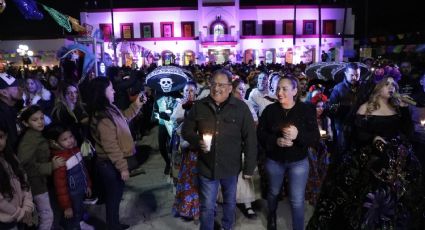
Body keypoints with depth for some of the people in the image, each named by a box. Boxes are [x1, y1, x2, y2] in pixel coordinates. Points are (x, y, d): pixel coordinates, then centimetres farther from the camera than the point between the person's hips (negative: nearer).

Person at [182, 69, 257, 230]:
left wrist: (249, 168, -5)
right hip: (206, 166, 0)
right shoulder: (199, 106, -5)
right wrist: (198, 142, -15)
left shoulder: (241, 108, -10)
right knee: (207, 206, 11)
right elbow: (186, 130, 6)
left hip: (231, 167, 0)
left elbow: (250, 139, -6)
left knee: (230, 202, 23)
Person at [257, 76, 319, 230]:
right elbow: (260, 133, -7)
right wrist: (275, 141, -25)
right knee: (273, 192, 23)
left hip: (298, 162, -2)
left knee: (297, 200, 2)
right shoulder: (270, 110, -6)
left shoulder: (307, 110, -10)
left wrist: (298, 135, -33)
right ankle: (271, 215, 52)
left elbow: (315, 137, -13)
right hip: (274, 161, 2)